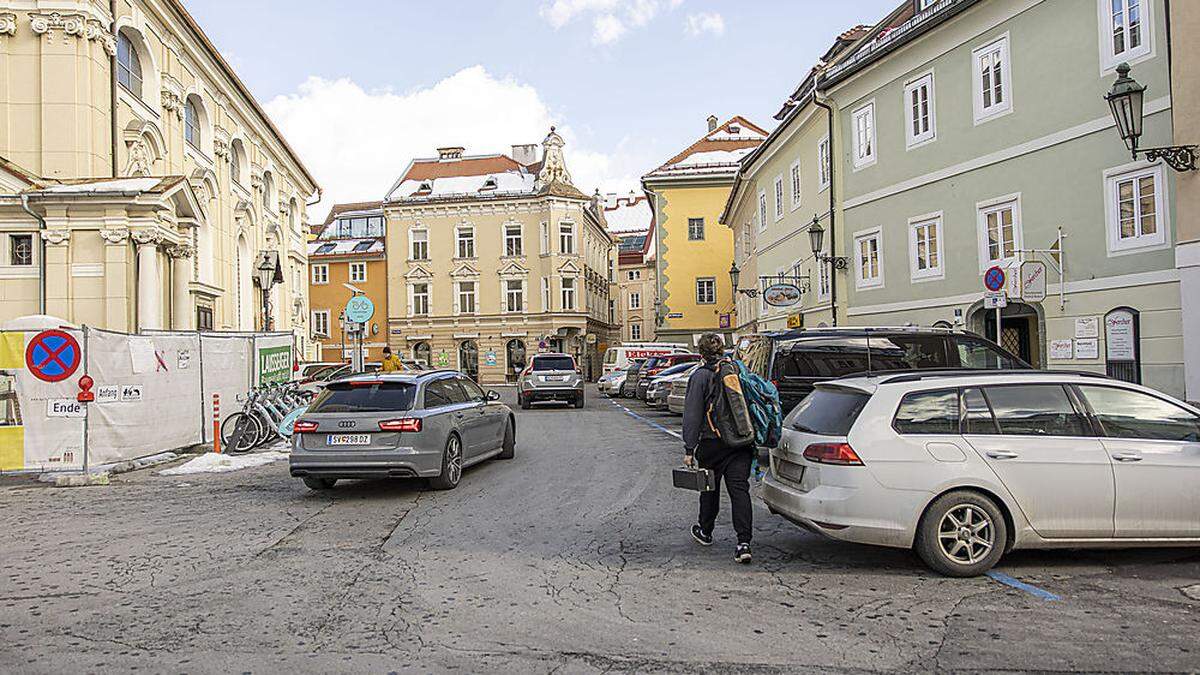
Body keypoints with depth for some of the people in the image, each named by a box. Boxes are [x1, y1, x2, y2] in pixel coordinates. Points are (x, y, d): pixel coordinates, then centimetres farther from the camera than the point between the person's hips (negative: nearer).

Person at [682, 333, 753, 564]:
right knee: (739, 489, -1)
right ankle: (743, 542, -10)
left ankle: (705, 532, 33)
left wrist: (689, 450, -8)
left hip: (712, 443, -3)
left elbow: (692, 416, -10)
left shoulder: (699, 376, -8)